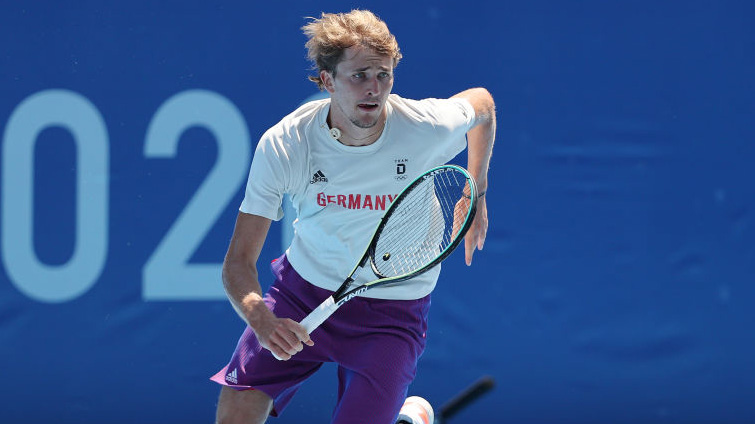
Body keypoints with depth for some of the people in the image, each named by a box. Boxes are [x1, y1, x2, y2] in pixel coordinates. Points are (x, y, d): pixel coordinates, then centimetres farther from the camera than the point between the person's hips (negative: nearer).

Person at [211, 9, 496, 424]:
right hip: (301, 295, 1)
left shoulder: (428, 128, -21)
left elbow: (482, 103, 6)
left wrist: (476, 196, 10)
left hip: (391, 312, -1)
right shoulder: (282, 145, -20)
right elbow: (239, 259, -18)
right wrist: (260, 318, -38)